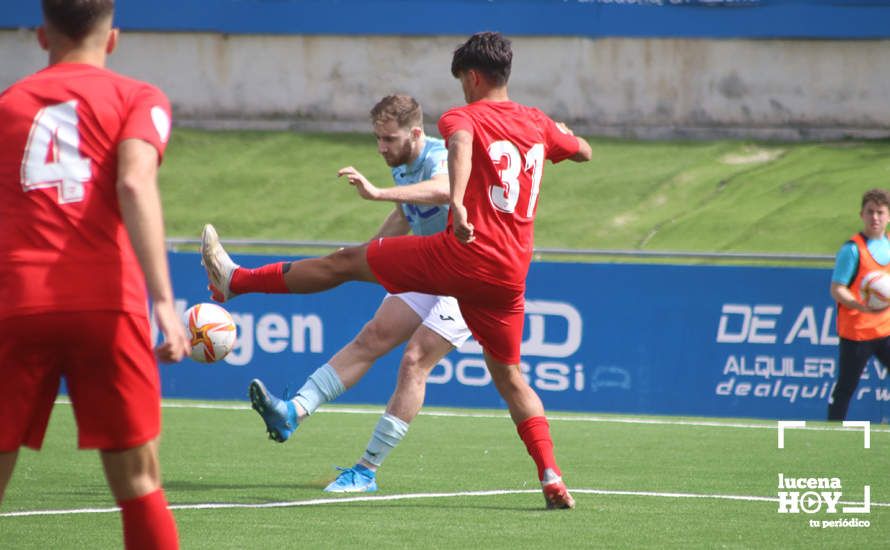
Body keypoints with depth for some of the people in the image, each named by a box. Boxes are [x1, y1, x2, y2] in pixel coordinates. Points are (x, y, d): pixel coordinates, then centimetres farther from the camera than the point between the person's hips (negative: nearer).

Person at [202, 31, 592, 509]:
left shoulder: (463, 117, -2)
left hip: (462, 254, -5)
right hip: (511, 273, 5)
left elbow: (460, 143, -27)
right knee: (508, 375, 14)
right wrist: (563, 134, 56)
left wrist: (457, 204, -44)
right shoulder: (538, 123, 14)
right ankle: (552, 481, 1)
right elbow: (584, 152, 33)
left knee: (346, 262, 8)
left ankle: (234, 281, 16)